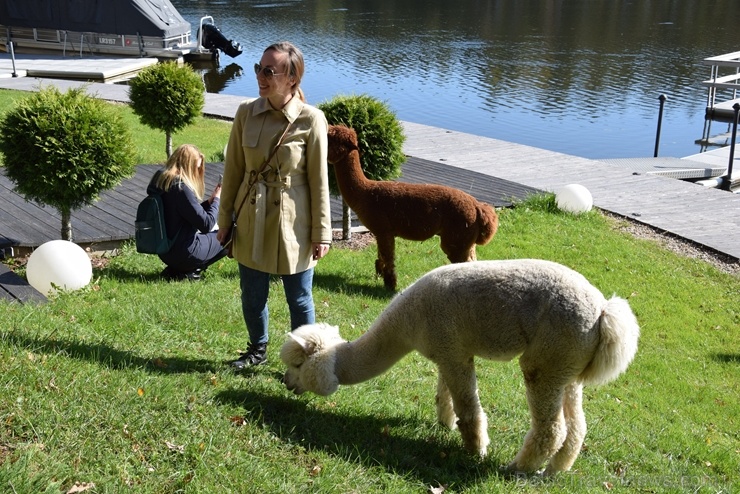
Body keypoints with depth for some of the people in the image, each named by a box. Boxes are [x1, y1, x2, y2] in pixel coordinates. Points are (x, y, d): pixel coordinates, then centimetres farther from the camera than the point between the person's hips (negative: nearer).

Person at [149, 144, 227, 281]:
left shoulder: (159, 181, 5)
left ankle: (177, 269, 10)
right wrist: (216, 200, -5)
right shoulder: (181, 188, -23)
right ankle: (187, 271, -2)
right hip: (184, 253, -9)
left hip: (164, 251, 9)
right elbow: (206, 225, -19)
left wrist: (209, 201, 8)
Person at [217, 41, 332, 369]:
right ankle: (257, 349, 42)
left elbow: (318, 180, -8)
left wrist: (321, 234, -6)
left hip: (292, 222, -3)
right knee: (252, 295, 17)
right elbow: (233, 169, 5)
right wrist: (225, 219, 8)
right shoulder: (246, 113, -3)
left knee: (299, 299, 9)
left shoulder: (311, 119, -12)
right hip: (251, 219, 4)